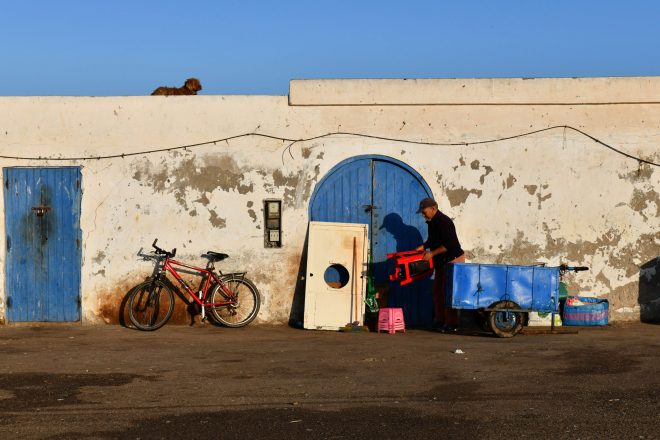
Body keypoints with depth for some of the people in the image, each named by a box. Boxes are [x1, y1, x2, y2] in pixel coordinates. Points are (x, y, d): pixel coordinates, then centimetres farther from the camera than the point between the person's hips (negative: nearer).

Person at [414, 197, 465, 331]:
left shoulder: (444, 222, -20)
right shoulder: (432, 222, 10)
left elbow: (449, 244, -25)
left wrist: (432, 253, -24)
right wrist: (423, 246, 6)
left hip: (453, 260, -10)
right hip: (441, 262, 10)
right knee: (437, 290, 12)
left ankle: (451, 323, -5)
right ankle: (440, 320, 19)